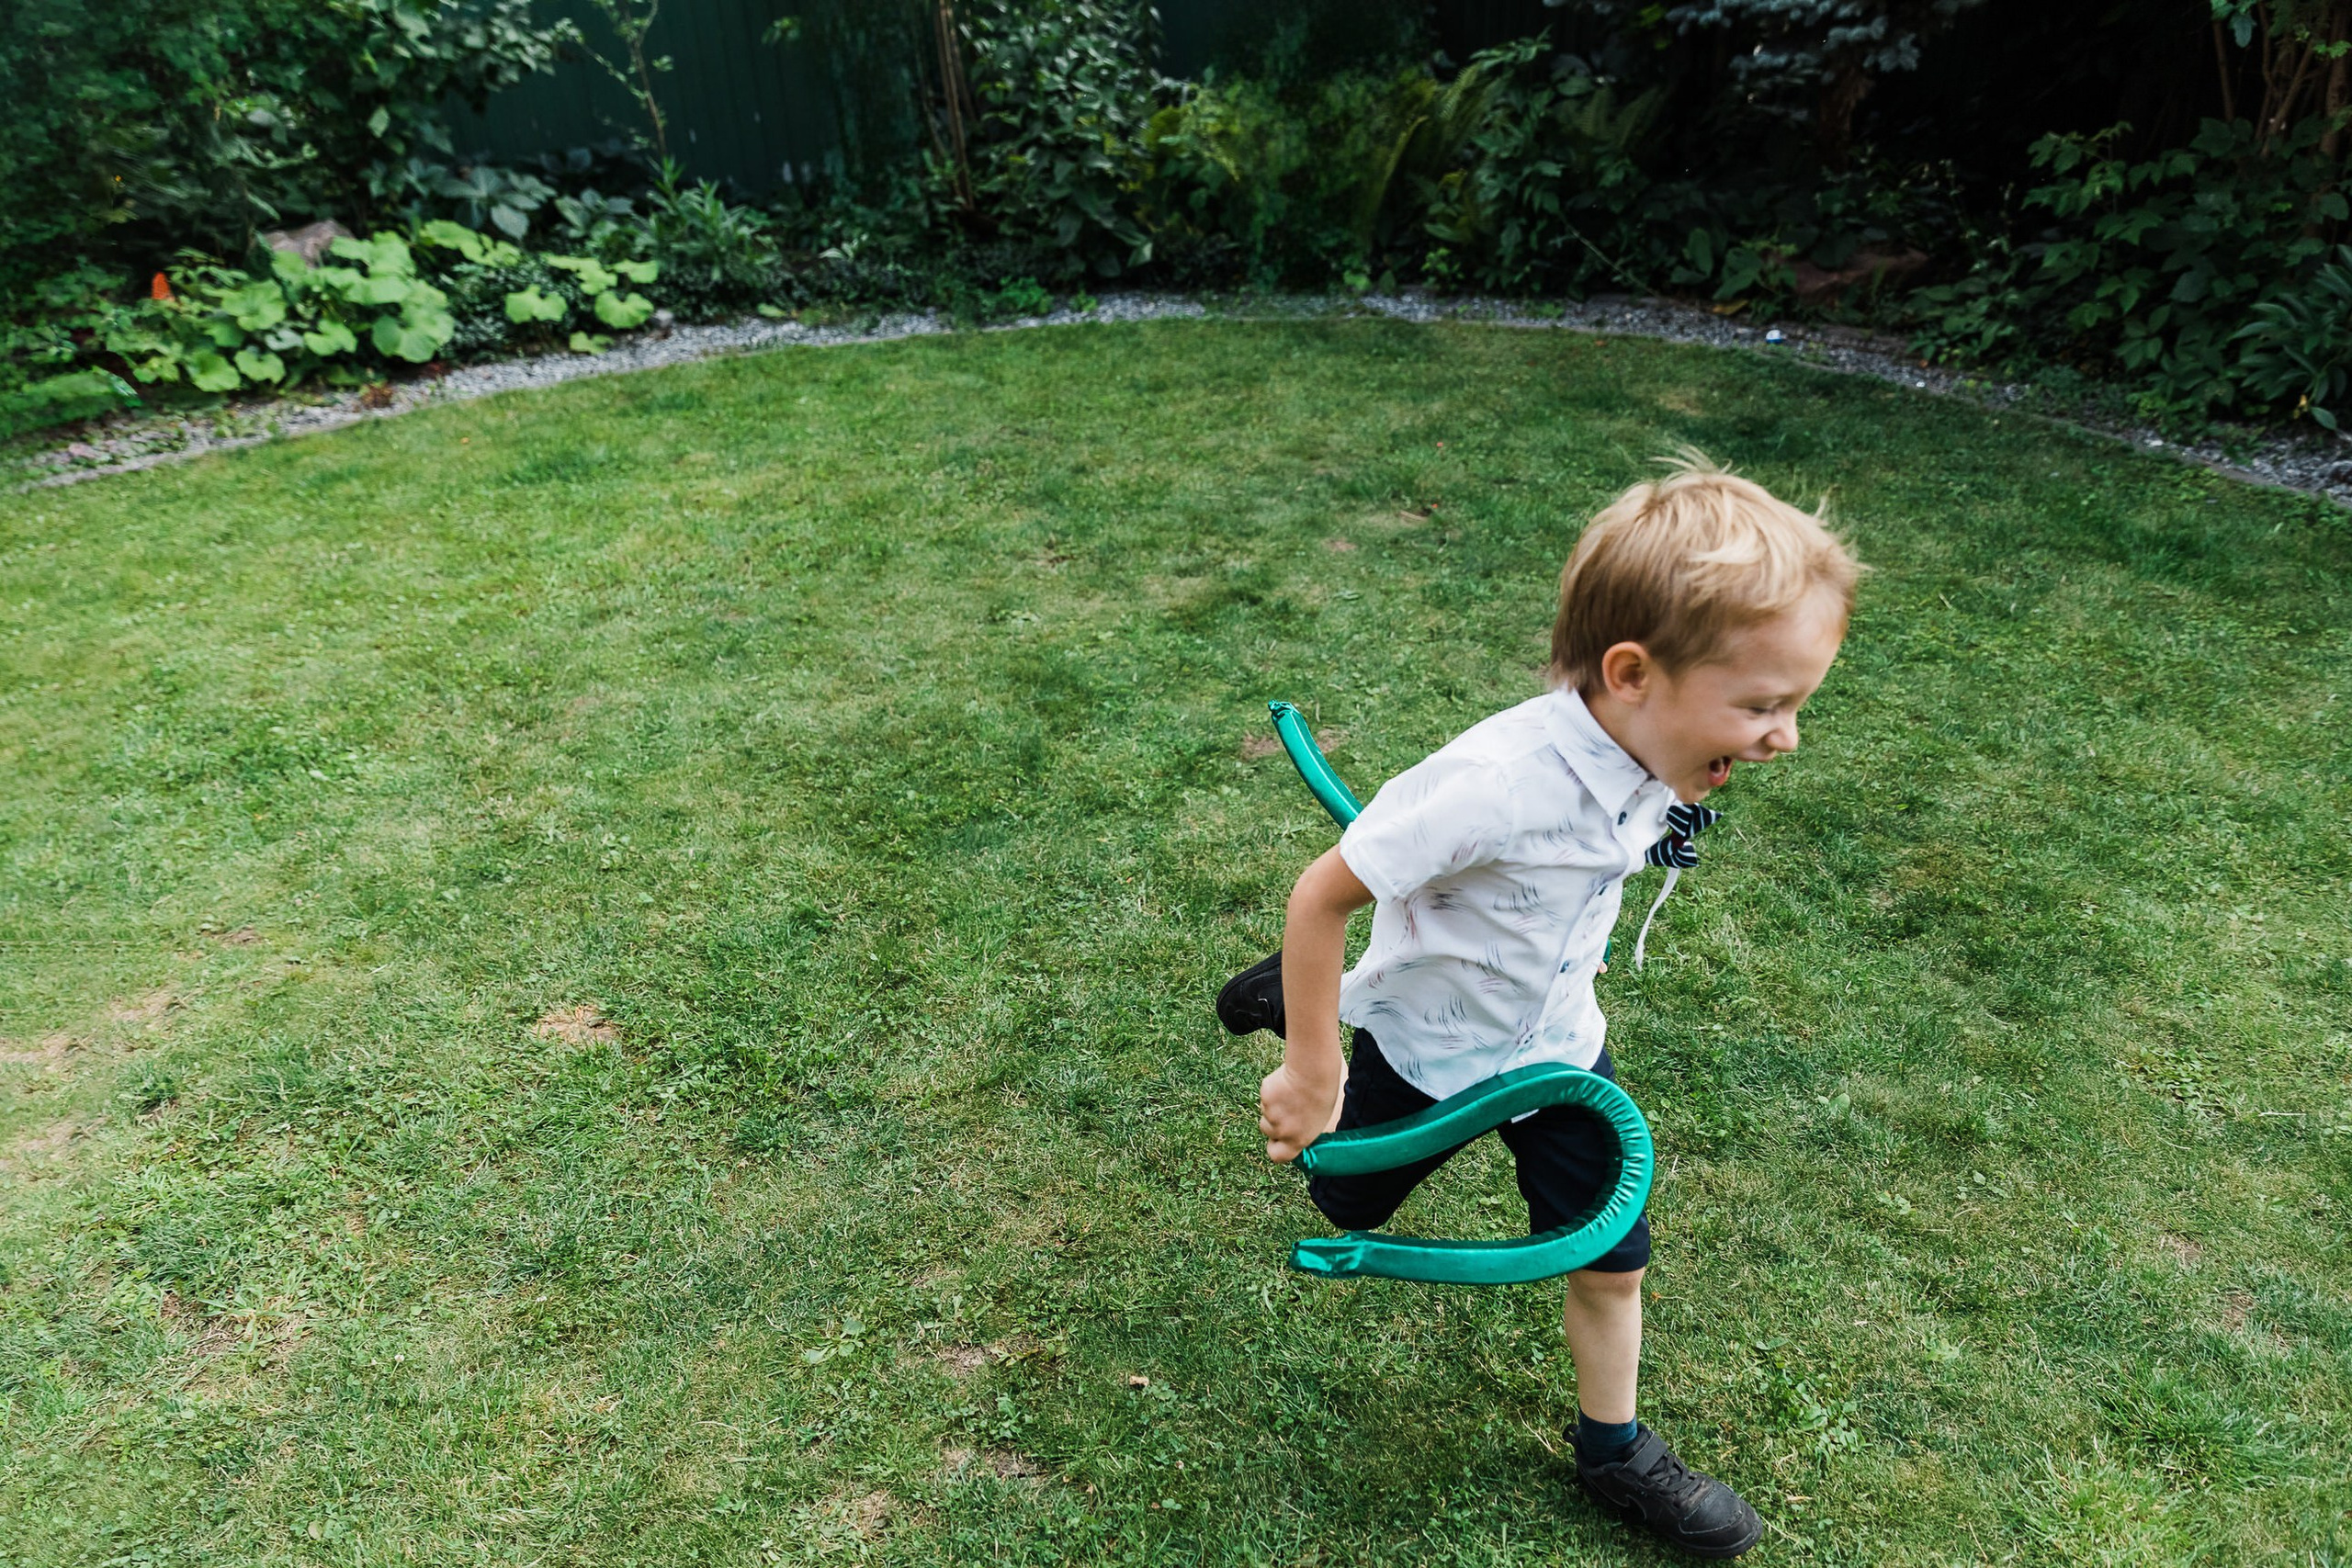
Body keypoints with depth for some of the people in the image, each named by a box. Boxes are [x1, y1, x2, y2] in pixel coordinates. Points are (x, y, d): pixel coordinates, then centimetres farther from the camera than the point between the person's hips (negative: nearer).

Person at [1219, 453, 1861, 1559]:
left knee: (1612, 1260, 11)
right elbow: (1322, 895, -33)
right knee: (1348, 1207, 24)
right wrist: (1311, 1076, -24)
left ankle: (1614, 1452, 38)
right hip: (1428, 1047, -4)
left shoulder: (1653, 758, -19)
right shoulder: (1499, 782, -42)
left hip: (1559, 1043, 5)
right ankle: (1297, 1002, 44)